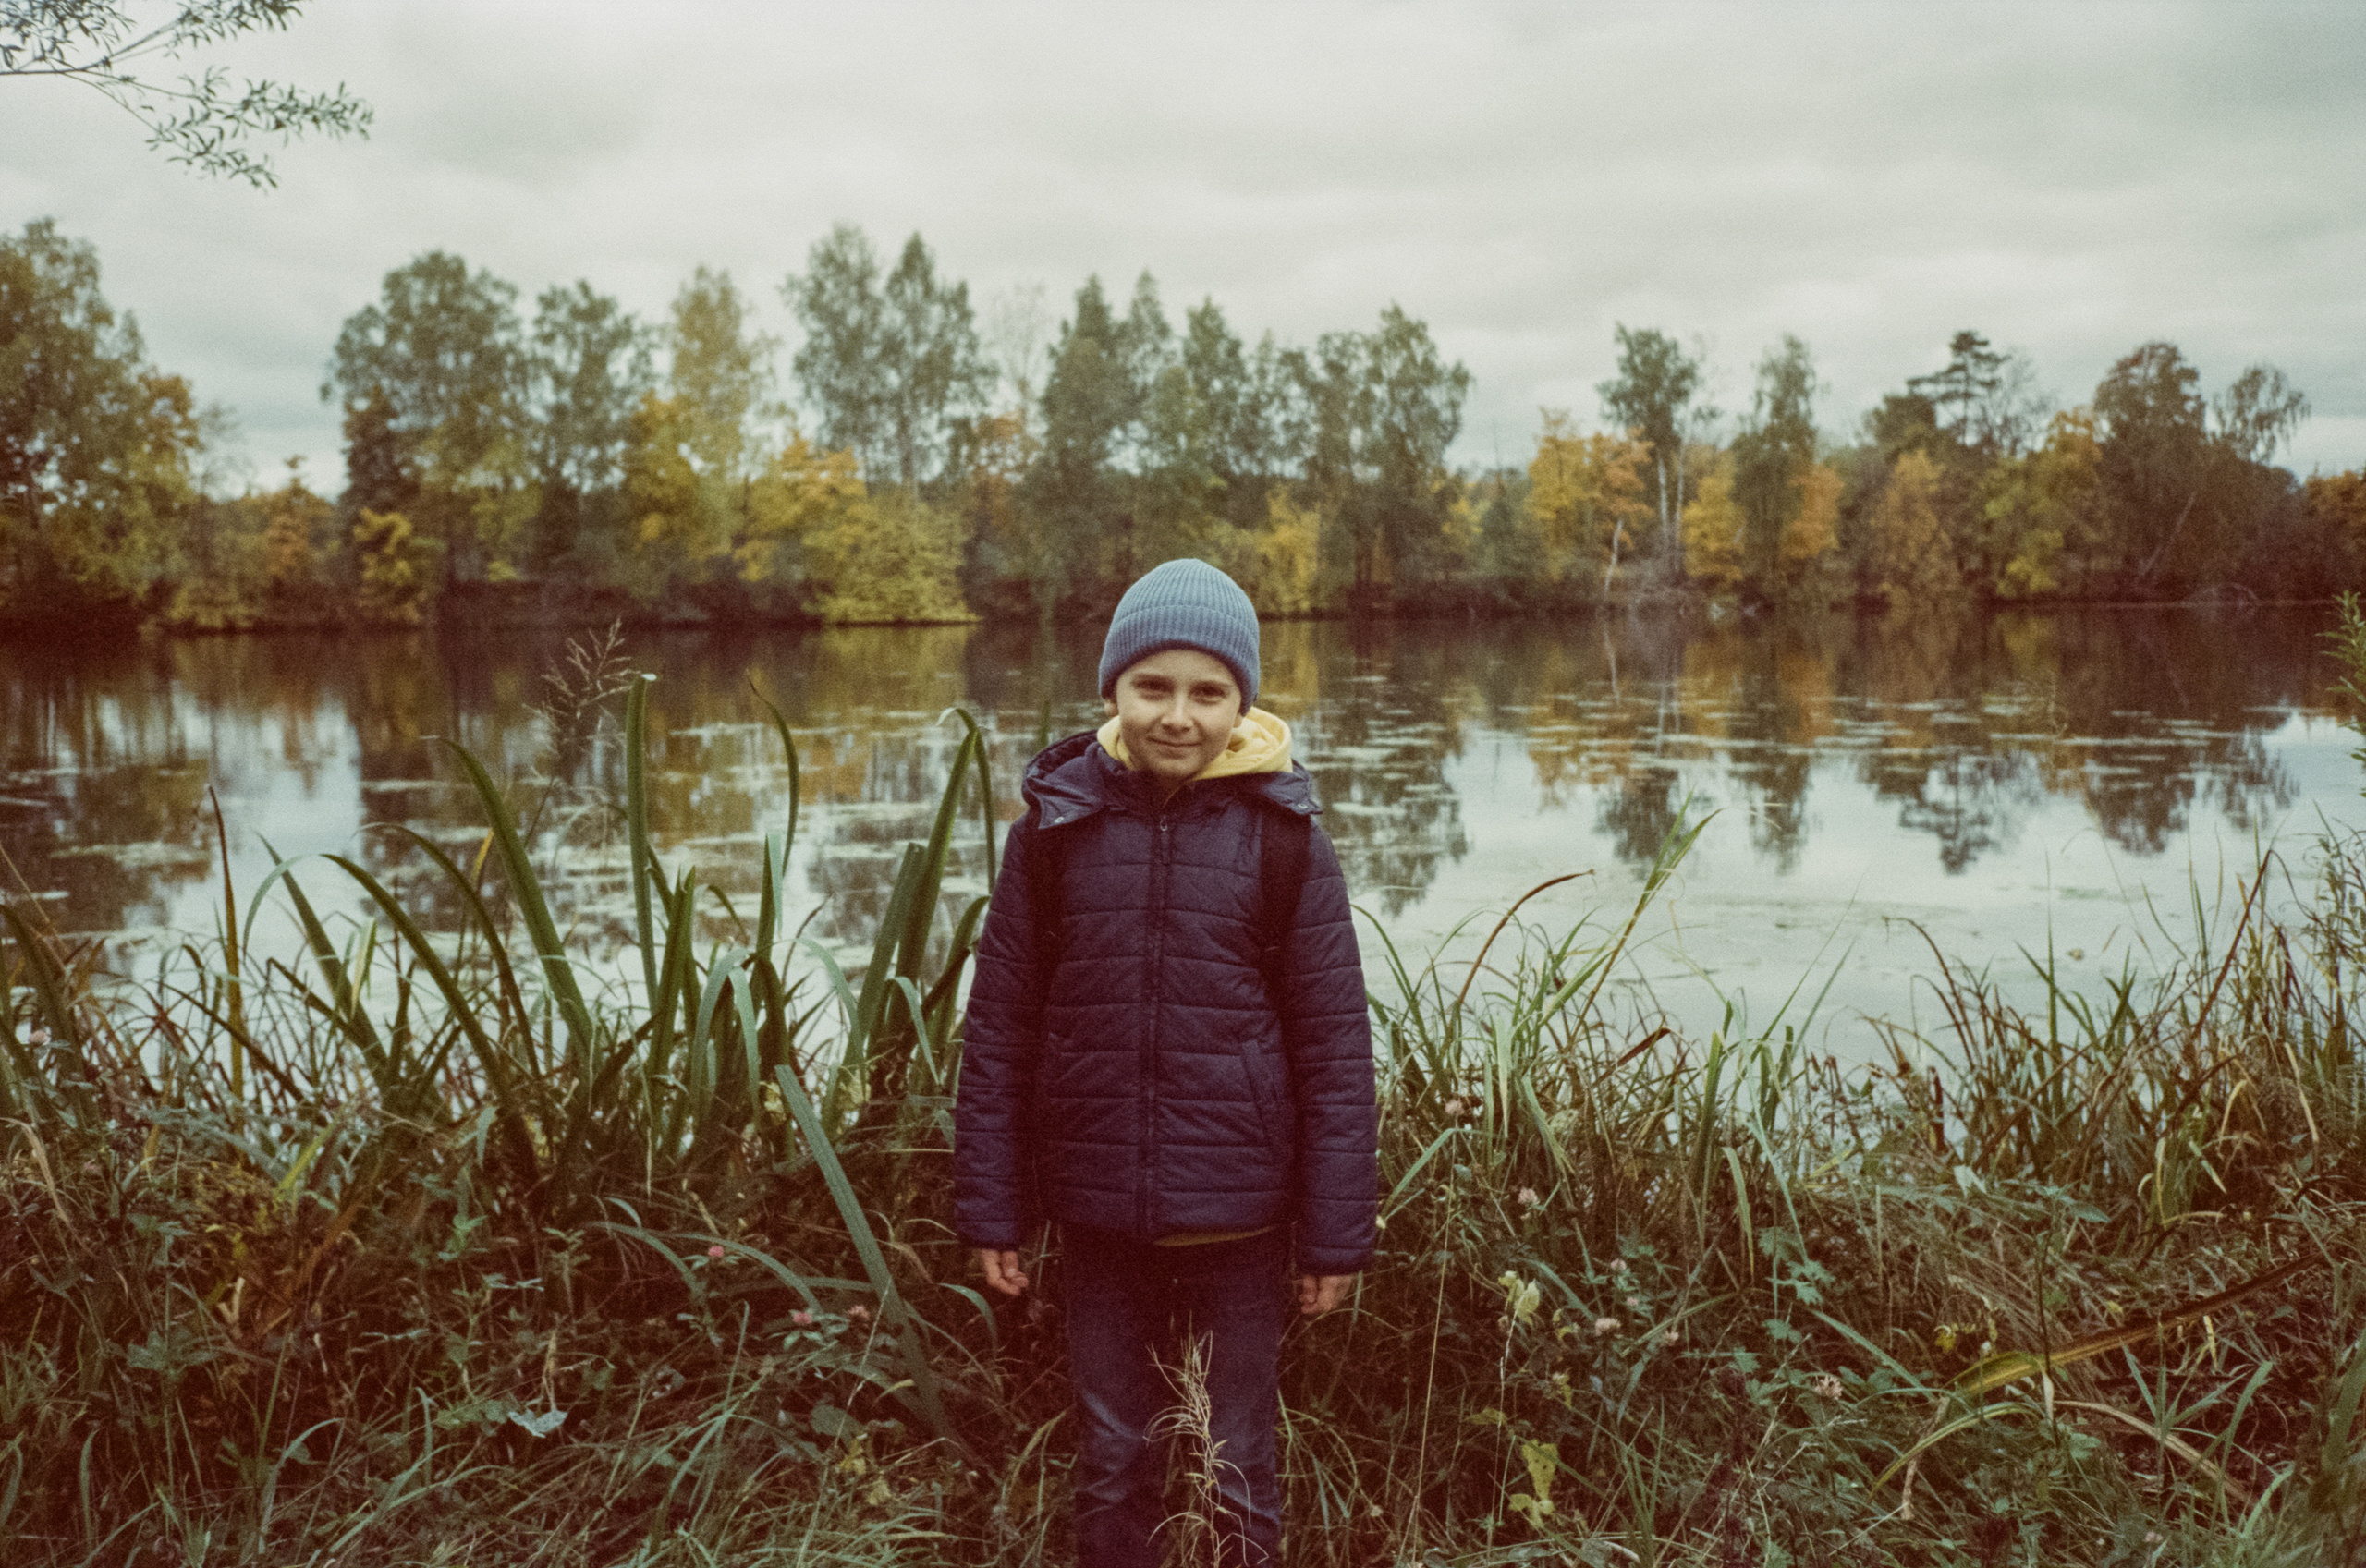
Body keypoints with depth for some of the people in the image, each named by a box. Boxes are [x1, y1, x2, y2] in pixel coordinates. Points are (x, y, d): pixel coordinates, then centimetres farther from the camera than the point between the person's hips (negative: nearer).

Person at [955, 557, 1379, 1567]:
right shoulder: (1053, 827, -3)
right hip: (1097, 1214, 2)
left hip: (1237, 1216, -1)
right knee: (1110, 1464, 16)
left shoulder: (1283, 839, -7)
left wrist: (1337, 1234, -3)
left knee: (1239, 1468, 13)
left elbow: (1335, 1046, -4)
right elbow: (999, 1028, 1)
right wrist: (990, 1209, 2)